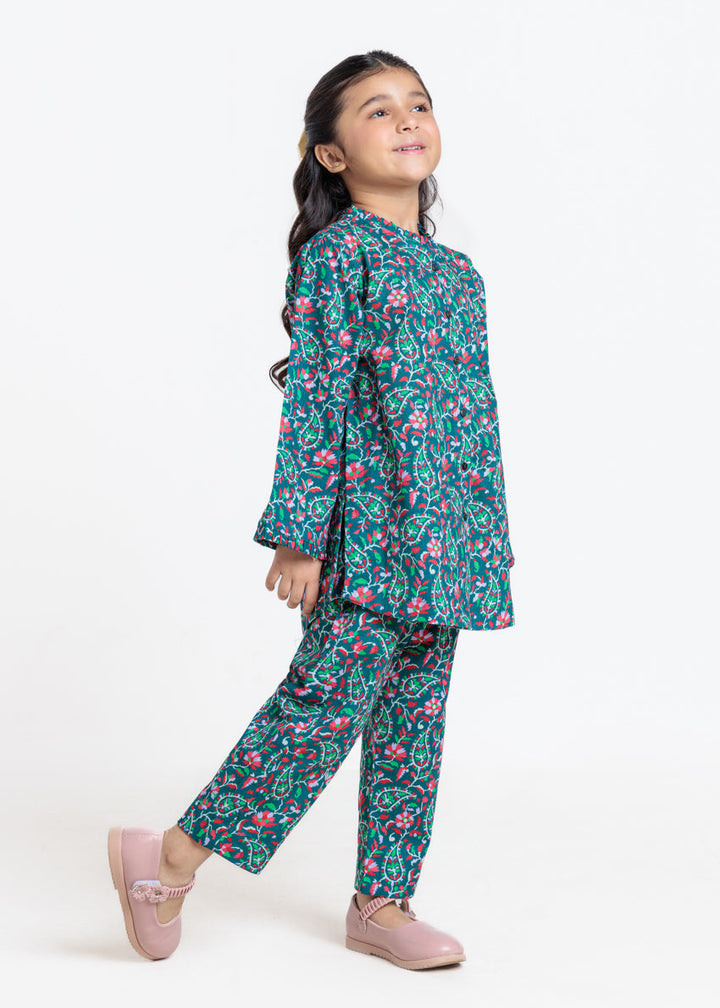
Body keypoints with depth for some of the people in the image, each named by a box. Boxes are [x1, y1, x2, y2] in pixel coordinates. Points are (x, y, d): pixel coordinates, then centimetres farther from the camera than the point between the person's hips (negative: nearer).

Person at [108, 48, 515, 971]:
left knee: (413, 720, 10)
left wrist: (490, 540, 18)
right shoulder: (335, 254, -6)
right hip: (366, 524, -7)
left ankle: (381, 904, 20)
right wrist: (297, 533, -15)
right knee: (327, 701, -9)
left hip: (442, 541, 7)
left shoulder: (455, 270, 16)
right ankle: (173, 858, 5)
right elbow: (310, 398, -11)